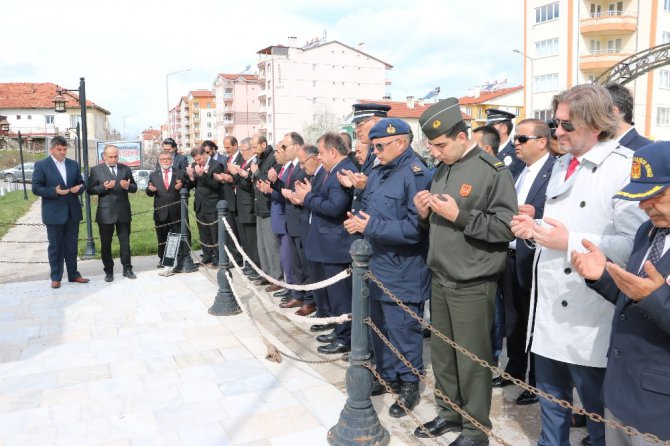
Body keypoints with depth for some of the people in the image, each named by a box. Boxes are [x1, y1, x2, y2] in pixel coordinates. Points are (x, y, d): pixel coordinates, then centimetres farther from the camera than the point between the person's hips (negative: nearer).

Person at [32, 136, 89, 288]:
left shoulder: (73, 164, 9)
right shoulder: (41, 165, -3)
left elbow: (81, 183, 14)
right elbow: (36, 188, -7)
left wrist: (78, 188, -9)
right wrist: (54, 191, -21)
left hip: (72, 211, 4)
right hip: (54, 213, -4)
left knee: (72, 245, 11)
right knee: (55, 246, 4)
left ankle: (73, 274, 21)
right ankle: (56, 277, 14)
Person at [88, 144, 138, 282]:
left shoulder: (125, 169, 8)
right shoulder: (96, 170, 1)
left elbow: (134, 188, 8)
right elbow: (90, 189, -4)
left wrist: (127, 186, -14)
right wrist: (104, 187, -20)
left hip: (123, 211, 2)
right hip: (105, 213, -2)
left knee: (125, 241, 8)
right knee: (106, 243, 6)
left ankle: (127, 269, 17)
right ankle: (108, 271, 17)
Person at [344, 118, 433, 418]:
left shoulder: (417, 175, -17)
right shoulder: (377, 174, 11)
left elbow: (415, 228, -25)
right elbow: (367, 209, 19)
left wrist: (371, 226, -22)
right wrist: (358, 221, -5)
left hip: (402, 272, -8)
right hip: (376, 265, 9)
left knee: (403, 329, 4)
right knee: (379, 325, 19)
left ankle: (410, 385, 23)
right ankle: (387, 376, 37)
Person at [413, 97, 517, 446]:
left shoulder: (492, 171, -12)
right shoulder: (442, 171, 11)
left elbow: (507, 227, -20)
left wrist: (460, 216, -22)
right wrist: (425, 213, -2)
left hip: (472, 285, -7)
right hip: (440, 279, 7)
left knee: (472, 359, 5)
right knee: (441, 352, 17)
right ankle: (450, 412, 36)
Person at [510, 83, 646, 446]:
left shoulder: (625, 168, -14)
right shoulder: (562, 164, 13)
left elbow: (635, 244, -23)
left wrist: (570, 242, -26)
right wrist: (534, 229, 3)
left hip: (589, 319, -8)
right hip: (549, 309, 8)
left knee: (598, 413, 11)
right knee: (551, 401, 23)